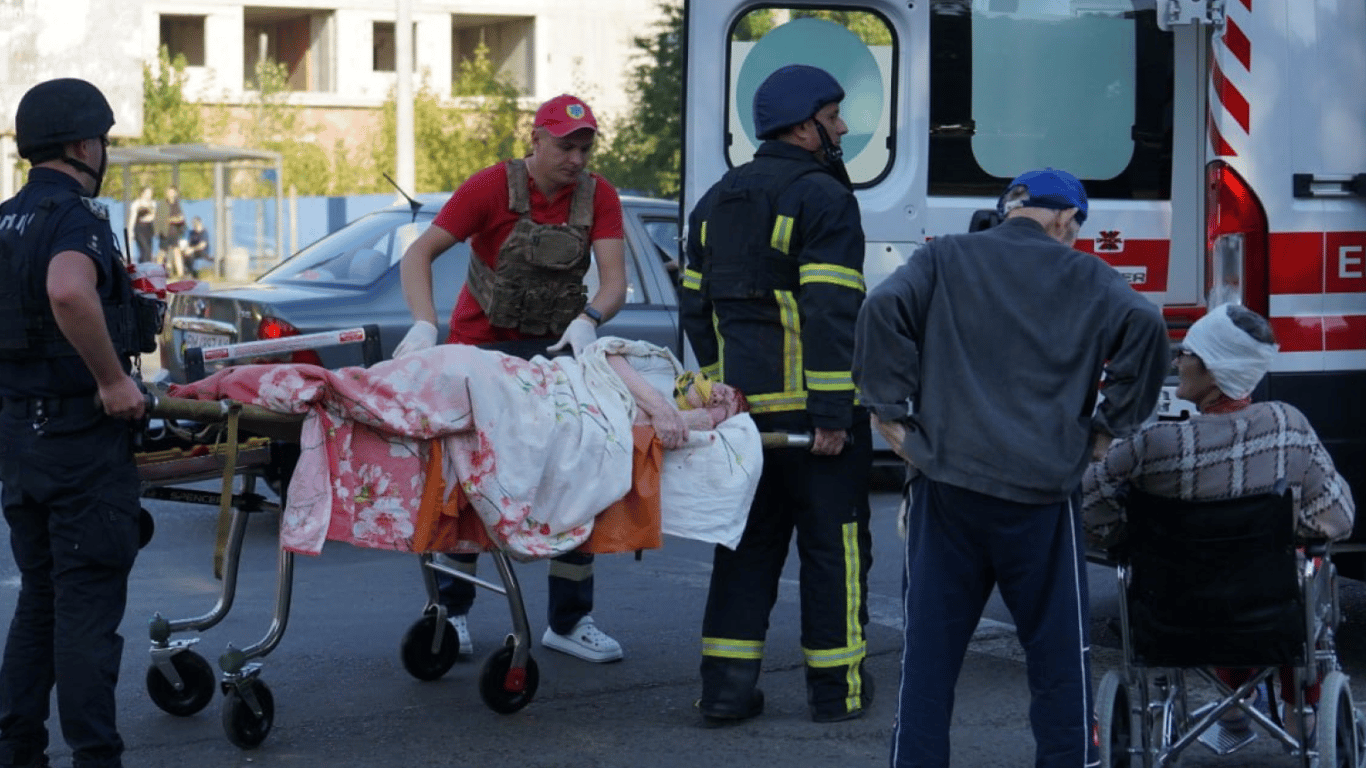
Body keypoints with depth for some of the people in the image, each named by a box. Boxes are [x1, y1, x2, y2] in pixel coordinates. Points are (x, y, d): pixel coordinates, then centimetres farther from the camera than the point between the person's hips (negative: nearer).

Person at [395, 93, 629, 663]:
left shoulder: (598, 197, -7)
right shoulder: (494, 187, -16)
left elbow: (614, 280, -15)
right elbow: (419, 254, -20)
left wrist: (588, 319, -37)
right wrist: (425, 325, -36)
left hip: (556, 352, 3)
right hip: (480, 345, -3)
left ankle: (569, 621, 8)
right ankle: (450, 611, 12)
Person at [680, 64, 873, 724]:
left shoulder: (717, 200, 15)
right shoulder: (823, 198, -10)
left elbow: (697, 304, 17)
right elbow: (832, 313, -18)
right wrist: (832, 414, -19)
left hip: (741, 405, 7)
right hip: (809, 408, -7)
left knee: (747, 542, 12)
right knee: (833, 543, 4)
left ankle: (725, 686, 9)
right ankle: (837, 686, 9)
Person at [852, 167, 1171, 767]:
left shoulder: (943, 259, 11)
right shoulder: (1087, 277, 9)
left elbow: (884, 308, -6)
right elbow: (1145, 327, -6)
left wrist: (891, 409, -1)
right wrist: (1108, 425, 2)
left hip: (947, 482, 1)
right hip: (1043, 492, -1)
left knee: (929, 654, 5)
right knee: (1060, 659, 9)